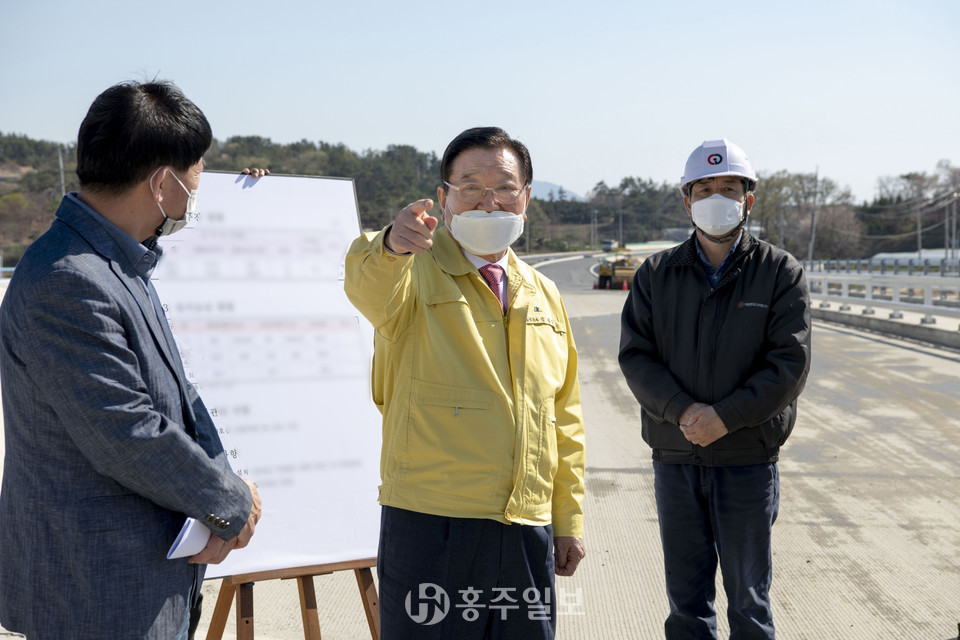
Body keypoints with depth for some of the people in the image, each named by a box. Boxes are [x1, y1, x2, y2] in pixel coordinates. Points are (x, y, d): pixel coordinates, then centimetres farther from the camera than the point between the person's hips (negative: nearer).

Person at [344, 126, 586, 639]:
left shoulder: (543, 295, 13)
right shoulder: (414, 274, -1)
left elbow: (564, 419, 16)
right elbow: (368, 288, -27)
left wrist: (569, 520, 14)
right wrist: (390, 245, -49)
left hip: (528, 533, 5)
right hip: (430, 525, -4)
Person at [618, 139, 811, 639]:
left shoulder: (780, 273, -1)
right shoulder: (655, 275, 5)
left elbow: (789, 363, -9)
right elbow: (635, 356, -2)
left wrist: (725, 417, -19)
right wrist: (683, 411, -17)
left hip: (748, 461, -2)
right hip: (675, 459, 2)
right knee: (686, 598, 13)